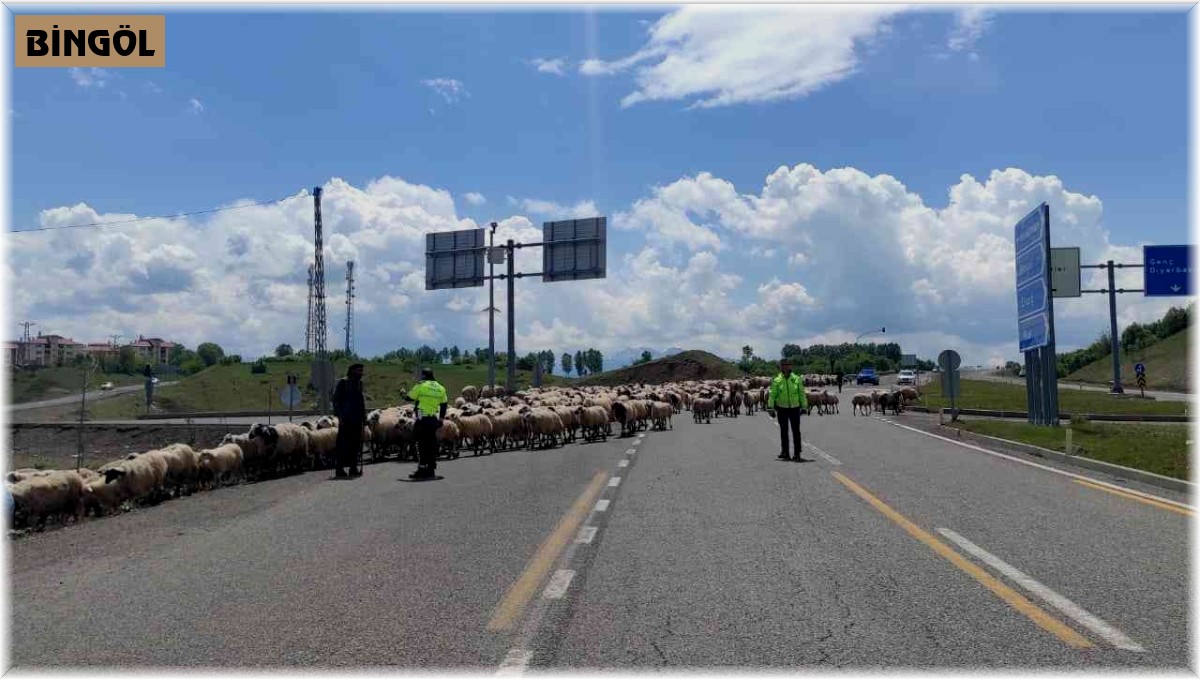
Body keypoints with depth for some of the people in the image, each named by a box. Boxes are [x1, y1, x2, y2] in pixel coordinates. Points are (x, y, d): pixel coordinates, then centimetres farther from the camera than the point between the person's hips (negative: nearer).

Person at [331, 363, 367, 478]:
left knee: (356, 444, 7)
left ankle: (354, 468, 14)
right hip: (346, 419, -6)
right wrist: (339, 415, -14)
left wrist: (364, 415, 13)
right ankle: (340, 470, 0)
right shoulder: (343, 382, -5)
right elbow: (336, 399, -7)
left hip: (357, 419, 6)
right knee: (343, 444, -5)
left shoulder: (359, 383, 14)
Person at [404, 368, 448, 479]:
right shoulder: (440, 388, 11)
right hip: (434, 420, 6)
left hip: (422, 420, -6)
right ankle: (431, 469, 16)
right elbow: (444, 405, 14)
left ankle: (422, 469, -5)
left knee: (421, 445, -2)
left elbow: (409, 397, 2)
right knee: (431, 444, 12)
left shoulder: (421, 386, -7)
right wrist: (441, 419, 20)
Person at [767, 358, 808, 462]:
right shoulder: (776, 380, -2)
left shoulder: (797, 379, 0)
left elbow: (802, 394, 6)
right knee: (783, 431, 8)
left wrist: (804, 406, 6)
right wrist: (770, 408, -3)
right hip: (782, 409, 0)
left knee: (796, 431, 0)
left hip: (795, 408, 0)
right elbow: (772, 395, 0)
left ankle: (797, 454, 5)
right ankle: (785, 453, 16)